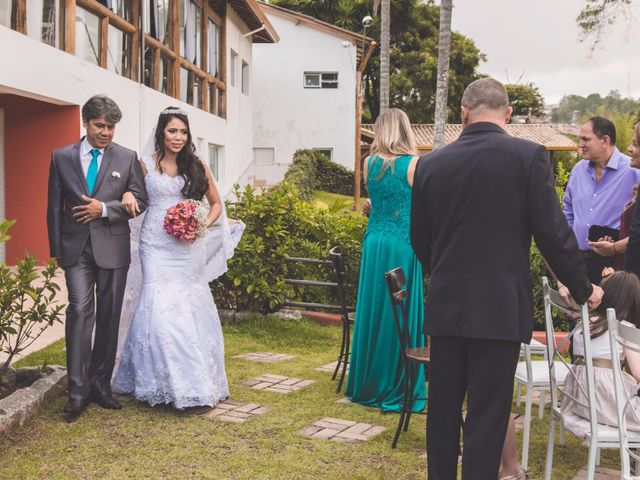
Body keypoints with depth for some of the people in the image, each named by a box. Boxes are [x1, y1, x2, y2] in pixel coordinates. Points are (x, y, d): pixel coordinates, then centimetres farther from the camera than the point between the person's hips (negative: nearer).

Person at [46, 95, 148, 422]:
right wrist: (56, 249, 3)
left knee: (109, 317, 7)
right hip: (76, 248, -1)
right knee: (80, 311, -13)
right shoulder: (62, 157, 4)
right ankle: (78, 391, -9)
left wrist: (104, 208, -13)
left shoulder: (127, 158, 3)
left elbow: (139, 201, 2)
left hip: (112, 248, 1)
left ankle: (101, 384, 20)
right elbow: (54, 206, 6)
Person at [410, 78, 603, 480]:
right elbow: (553, 233, -7)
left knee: (443, 408, 14)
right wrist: (583, 288, 7)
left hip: (446, 305, 4)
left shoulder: (431, 164, 3)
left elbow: (419, 239, 10)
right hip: (500, 307, -4)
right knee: (487, 414, 3)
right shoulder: (529, 156, -8)